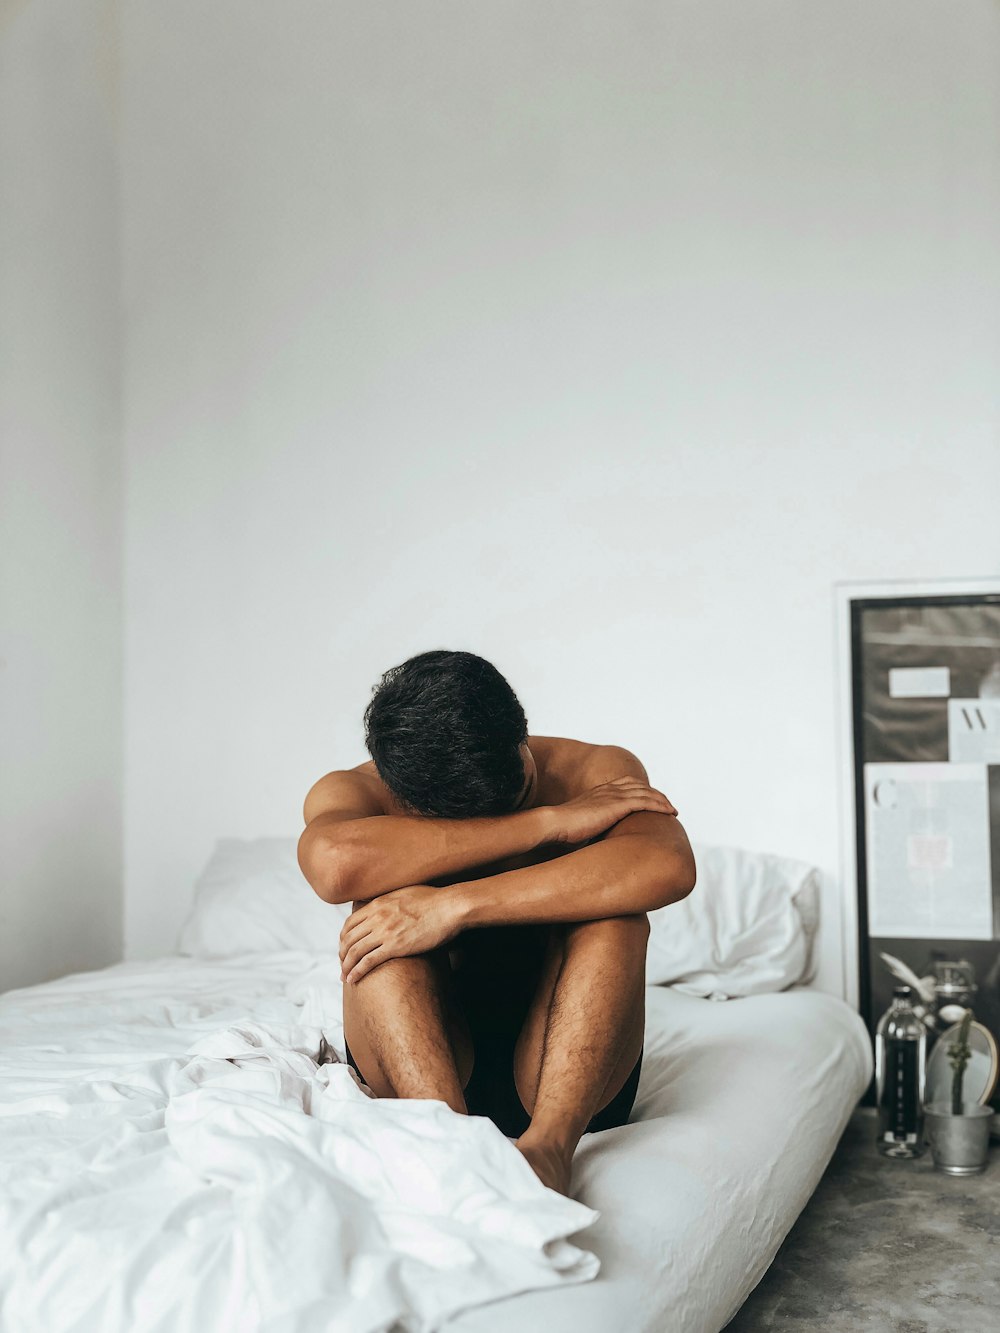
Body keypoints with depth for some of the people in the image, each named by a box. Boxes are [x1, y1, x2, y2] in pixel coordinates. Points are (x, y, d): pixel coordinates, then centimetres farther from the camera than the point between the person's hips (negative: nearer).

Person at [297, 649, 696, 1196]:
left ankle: (549, 1144, -38)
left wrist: (456, 907, -37)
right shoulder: (353, 792, -9)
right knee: (390, 906, -25)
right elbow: (335, 862, -35)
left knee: (610, 909, -25)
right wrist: (549, 823, -30)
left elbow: (667, 865, -32)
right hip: (409, 1077, 1)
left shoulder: (596, 774, -9)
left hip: (566, 1079, 0)